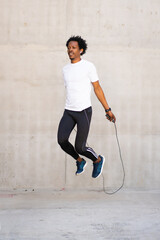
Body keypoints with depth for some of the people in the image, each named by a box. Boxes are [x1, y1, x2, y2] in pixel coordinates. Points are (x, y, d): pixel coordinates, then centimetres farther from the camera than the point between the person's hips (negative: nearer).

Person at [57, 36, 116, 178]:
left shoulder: (88, 66, -4)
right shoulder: (65, 69, 12)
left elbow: (97, 88, 0)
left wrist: (108, 110, 1)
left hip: (84, 112, -5)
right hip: (68, 112, 5)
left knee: (80, 147, -7)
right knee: (61, 140, -15)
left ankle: (98, 160, 26)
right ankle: (80, 161, 13)